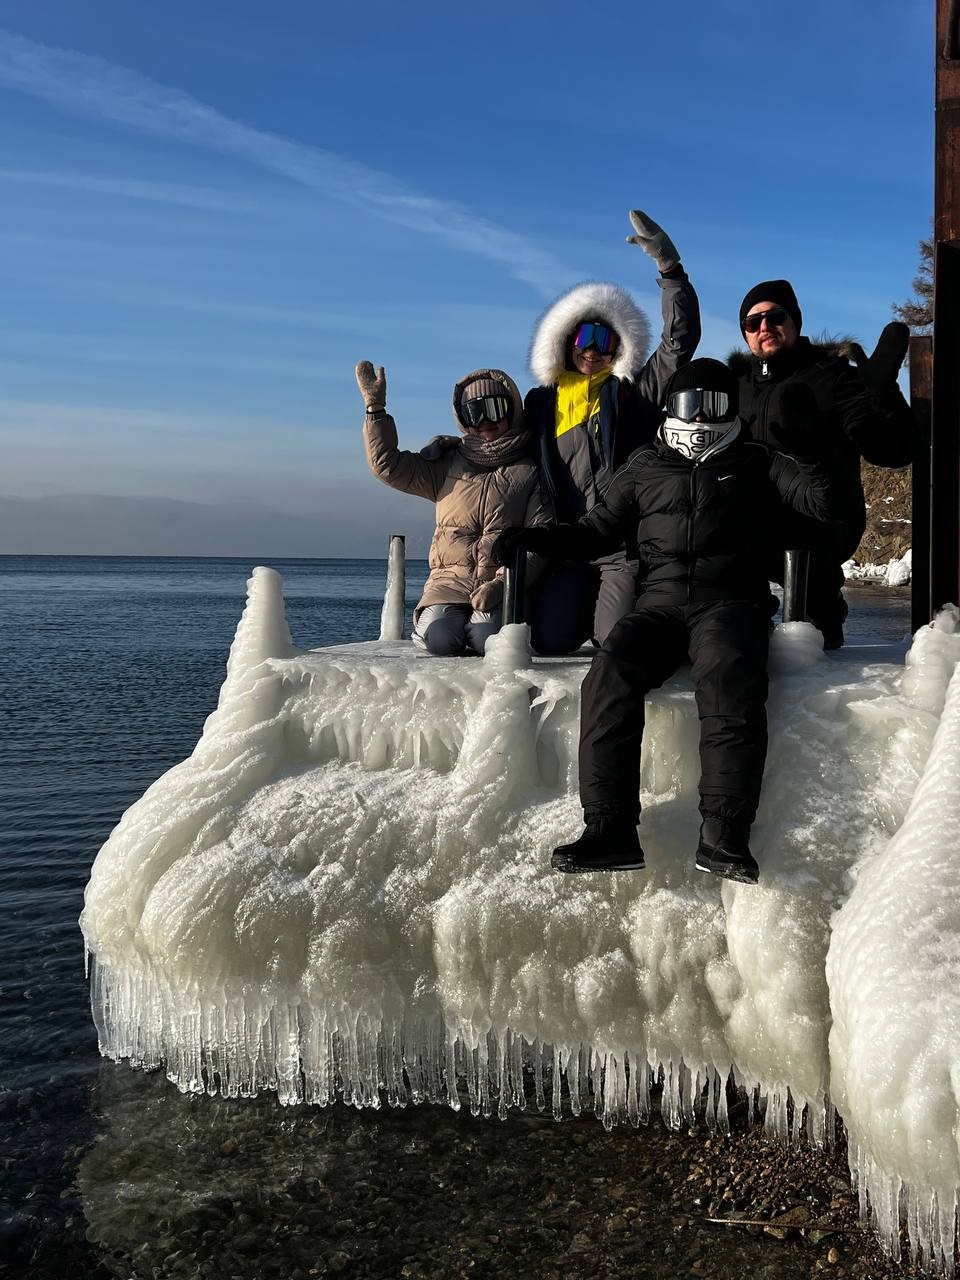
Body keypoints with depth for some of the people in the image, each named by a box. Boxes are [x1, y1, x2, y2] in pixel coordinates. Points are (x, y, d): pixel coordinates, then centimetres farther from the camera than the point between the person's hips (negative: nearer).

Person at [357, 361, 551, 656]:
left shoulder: (531, 471, 7)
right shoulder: (447, 465, 17)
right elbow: (388, 465, 10)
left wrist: (502, 583, -16)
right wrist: (375, 406, 2)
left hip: (504, 580, -1)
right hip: (451, 578, 2)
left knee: (487, 639, -28)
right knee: (440, 639, -25)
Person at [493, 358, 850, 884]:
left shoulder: (755, 463, 19)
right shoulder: (645, 467, 25)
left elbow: (827, 504, 10)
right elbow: (596, 530, 26)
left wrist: (806, 451, -6)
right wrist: (531, 537, 11)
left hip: (728, 601, -2)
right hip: (659, 603, 2)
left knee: (729, 682, -34)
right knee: (610, 673, -28)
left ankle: (724, 835, -39)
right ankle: (610, 829, -33)